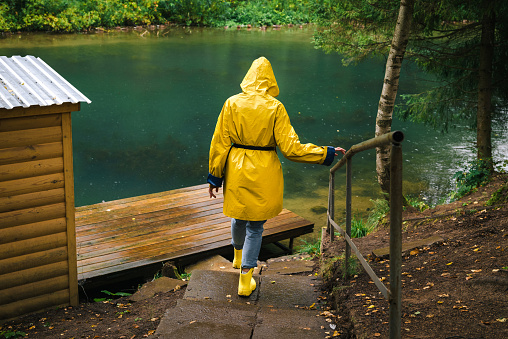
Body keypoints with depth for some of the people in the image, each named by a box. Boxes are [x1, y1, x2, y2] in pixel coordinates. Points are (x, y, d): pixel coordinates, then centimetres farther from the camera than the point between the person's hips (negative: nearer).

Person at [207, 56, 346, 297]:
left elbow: (220, 142, -1)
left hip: (236, 170, 3)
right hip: (264, 173, -2)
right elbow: (290, 148, -12)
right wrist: (326, 153, -4)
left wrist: (214, 176, 7)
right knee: (255, 225, 9)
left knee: (239, 217, 25)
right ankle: (246, 280, 11)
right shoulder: (275, 108, -10)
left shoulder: (232, 103, -4)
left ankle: (238, 257, 50)